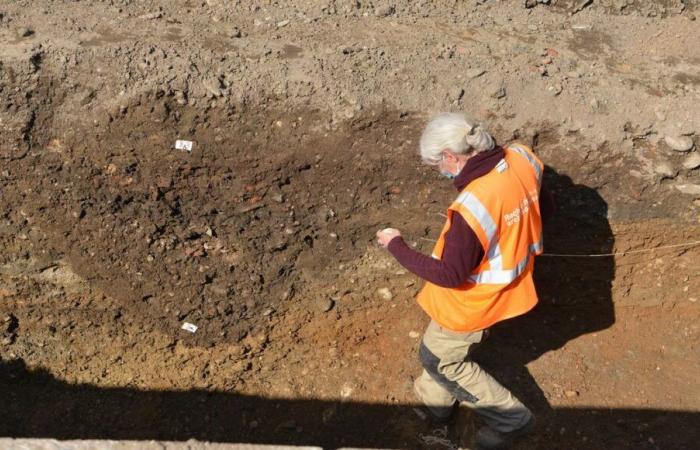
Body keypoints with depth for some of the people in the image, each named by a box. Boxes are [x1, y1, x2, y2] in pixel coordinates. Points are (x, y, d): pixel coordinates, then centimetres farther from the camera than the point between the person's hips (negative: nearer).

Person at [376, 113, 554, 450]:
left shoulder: (472, 207, -37)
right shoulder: (520, 160, -13)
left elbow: (450, 276, -28)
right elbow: (545, 206, 5)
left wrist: (396, 246, -18)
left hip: (474, 301, -8)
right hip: (510, 286, 8)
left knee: (439, 358, 18)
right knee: (446, 344, 29)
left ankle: (510, 416, 29)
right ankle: (434, 400, 53)